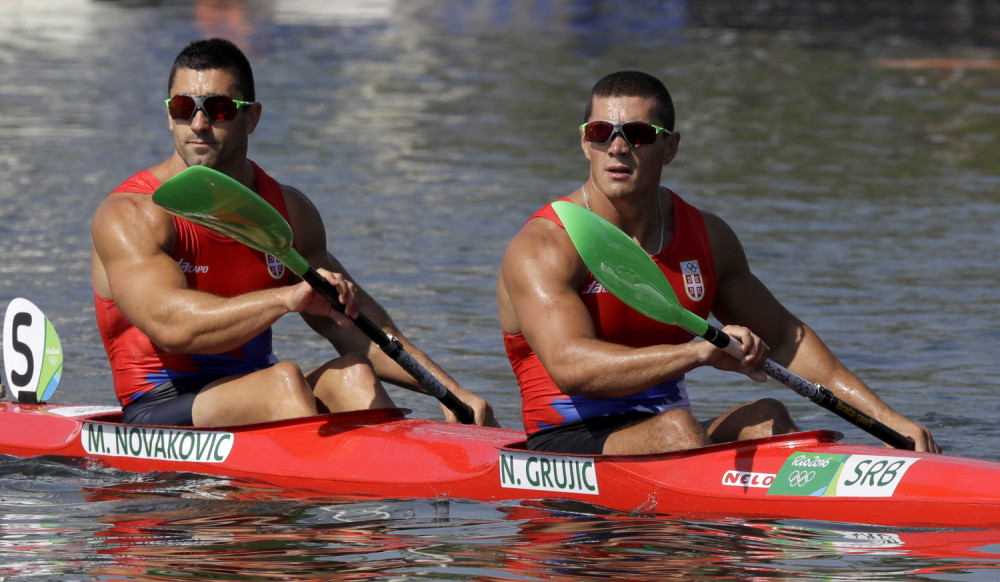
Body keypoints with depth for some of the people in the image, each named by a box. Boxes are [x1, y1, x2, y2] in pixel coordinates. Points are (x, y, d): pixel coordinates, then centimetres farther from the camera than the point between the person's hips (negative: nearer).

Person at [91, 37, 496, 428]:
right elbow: (169, 325, -26)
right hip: (161, 412, -5)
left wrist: (451, 390, 0)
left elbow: (353, 323, 12)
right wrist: (289, 298, -36)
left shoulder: (290, 212, 11)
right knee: (283, 379, -30)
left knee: (351, 374, -24)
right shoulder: (131, 215, -9)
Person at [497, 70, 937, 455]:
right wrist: (702, 352, -39)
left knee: (765, 419, -24)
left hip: (670, 442, 5)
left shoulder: (707, 237, 9)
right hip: (569, 446, -5)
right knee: (673, 427, -33)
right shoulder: (541, 248, -12)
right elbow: (570, 368, -28)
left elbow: (783, 336, 18)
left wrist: (888, 418, 10)